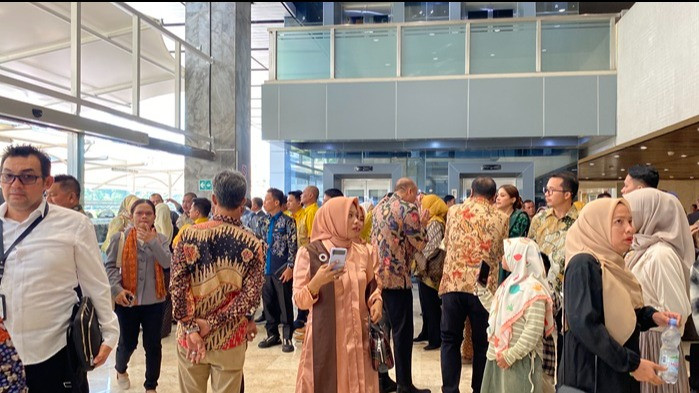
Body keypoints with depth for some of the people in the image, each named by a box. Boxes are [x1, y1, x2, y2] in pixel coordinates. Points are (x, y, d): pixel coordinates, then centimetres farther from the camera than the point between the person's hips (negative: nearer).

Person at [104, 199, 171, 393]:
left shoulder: (161, 239, 2)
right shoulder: (120, 238, -3)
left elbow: (167, 263, -12)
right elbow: (110, 266, -4)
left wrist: (152, 241, -18)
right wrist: (116, 289, -16)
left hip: (153, 301, 1)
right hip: (127, 300, -1)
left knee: (153, 345, 6)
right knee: (128, 342, 14)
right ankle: (120, 370, 47)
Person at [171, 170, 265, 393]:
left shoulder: (190, 235, -7)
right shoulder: (253, 245, -8)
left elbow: (178, 285, -12)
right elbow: (250, 295, -13)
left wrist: (191, 328, -10)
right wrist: (213, 323, -12)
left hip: (190, 336, 1)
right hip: (230, 338, 0)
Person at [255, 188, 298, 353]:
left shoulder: (287, 221, -7)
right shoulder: (263, 222, 11)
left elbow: (293, 246, -10)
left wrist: (290, 267, -15)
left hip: (282, 270, -6)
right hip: (265, 269, 6)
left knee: (285, 304, 1)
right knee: (268, 302, 11)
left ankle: (287, 338, 11)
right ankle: (272, 335, 24)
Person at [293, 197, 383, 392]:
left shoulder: (365, 252, 4)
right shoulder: (310, 253, -9)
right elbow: (299, 300, -7)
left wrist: (376, 302, -5)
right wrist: (317, 282, -25)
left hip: (358, 335, 4)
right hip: (324, 337, -4)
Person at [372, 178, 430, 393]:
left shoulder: (380, 205, 13)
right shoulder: (408, 209, -10)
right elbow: (419, 244, -9)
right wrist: (423, 223, 7)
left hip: (377, 273, 8)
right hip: (397, 276, -7)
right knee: (403, 331, 1)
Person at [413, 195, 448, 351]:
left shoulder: (435, 223, -14)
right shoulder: (431, 222, 14)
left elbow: (433, 247, -21)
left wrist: (422, 260, -13)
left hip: (430, 271, -9)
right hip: (424, 270, 9)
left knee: (432, 306, -3)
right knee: (425, 305, 17)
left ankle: (435, 339, 4)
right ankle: (426, 333, 28)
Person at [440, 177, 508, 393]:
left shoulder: (453, 211, 8)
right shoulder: (501, 217, 4)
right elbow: (502, 253, 13)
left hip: (453, 283, 1)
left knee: (450, 340, 11)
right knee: (482, 342, 12)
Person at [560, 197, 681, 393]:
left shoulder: (613, 263, 8)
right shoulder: (583, 265, -19)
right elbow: (585, 324, -26)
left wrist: (653, 316, -2)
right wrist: (632, 363, -22)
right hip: (592, 376, -9)